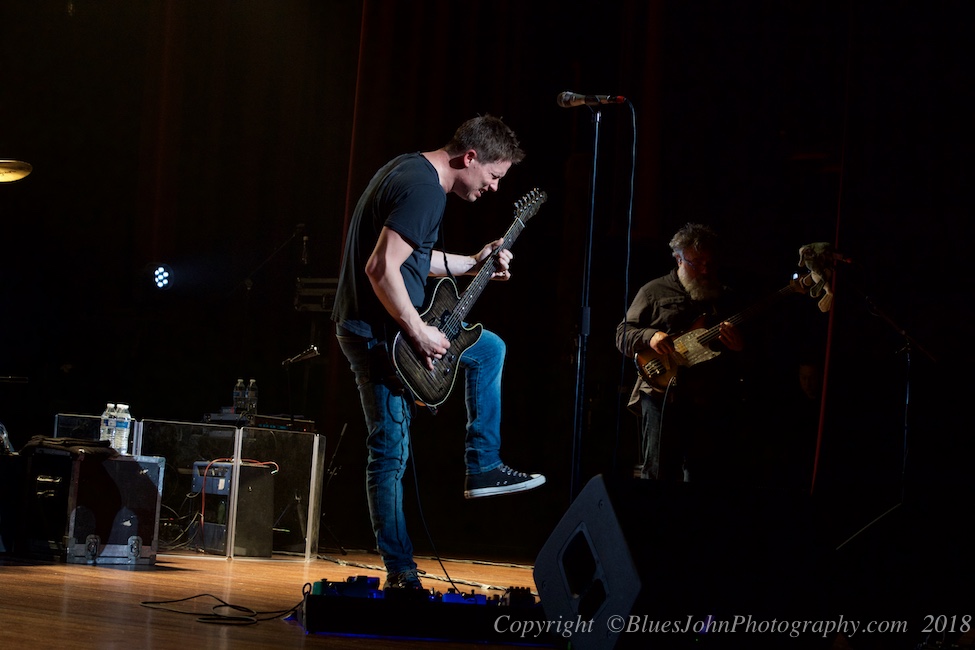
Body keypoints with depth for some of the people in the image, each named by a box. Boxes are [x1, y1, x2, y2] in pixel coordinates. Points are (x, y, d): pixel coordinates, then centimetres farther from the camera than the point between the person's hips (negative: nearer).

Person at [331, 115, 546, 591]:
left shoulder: (410, 169, 12)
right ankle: (400, 573, 0)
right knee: (390, 453, -5)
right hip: (378, 332, -11)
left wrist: (471, 265, 20)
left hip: (383, 324, 11)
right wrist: (419, 333, -22)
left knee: (489, 349, 23)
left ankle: (483, 469, 22)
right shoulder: (425, 190, -21)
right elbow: (381, 268, -28)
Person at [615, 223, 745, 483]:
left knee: (708, 476, 5)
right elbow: (623, 335, 6)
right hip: (662, 394, -3)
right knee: (658, 473, -5)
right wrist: (650, 337, -14)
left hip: (711, 401, 3)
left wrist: (739, 346, -9)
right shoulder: (655, 291, 8)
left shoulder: (725, 297, 16)